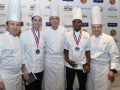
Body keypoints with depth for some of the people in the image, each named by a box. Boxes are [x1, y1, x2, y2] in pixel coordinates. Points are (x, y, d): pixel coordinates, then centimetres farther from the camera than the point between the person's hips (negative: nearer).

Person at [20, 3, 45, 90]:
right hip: (29, 69, -4)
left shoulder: (43, 35, 1)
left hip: (40, 69, 4)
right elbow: (21, 53, -10)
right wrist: (24, 70, -11)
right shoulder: (24, 35, -11)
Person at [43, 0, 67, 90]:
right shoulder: (46, 31, -4)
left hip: (60, 59, 1)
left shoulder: (64, 31, -4)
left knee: (60, 81, 13)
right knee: (49, 81, 13)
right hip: (49, 59, 0)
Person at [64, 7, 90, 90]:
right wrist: (68, 60, -10)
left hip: (82, 65, 0)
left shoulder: (87, 35, -5)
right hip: (70, 65, 0)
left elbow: (88, 51, -2)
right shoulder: (67, 35, -5)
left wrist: (88, 64, -5)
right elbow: (66, 50, 2)